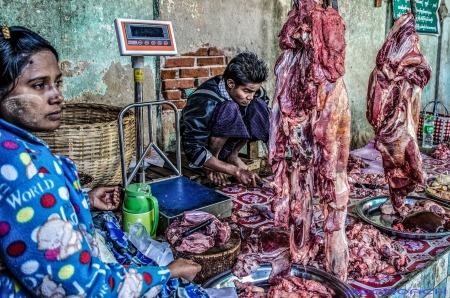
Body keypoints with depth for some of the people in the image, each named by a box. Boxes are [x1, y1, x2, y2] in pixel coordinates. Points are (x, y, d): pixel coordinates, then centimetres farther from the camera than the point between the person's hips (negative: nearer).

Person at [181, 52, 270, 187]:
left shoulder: (252, 90, -18)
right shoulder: (204, 102, -35)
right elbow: (194, 151, -34)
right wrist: (236, 171, -39)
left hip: (225, 139, 6)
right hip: (197, 139, -6)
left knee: (259, 106, -20)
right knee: (230, 109, -35)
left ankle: (231, 155, -5)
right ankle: (211, 165, -17)